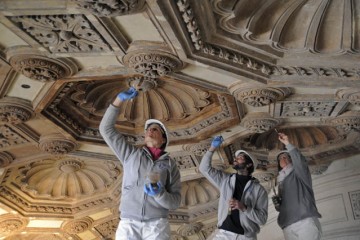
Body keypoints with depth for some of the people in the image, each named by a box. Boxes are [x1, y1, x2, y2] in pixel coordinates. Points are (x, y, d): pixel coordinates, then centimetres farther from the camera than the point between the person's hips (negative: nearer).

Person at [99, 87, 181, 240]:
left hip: (157, 225, 0)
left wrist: (159, 193, -14)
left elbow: (175, 201, 6)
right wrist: (119, 100, 8)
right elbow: (106, 129, 12)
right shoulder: (131, 154, 14)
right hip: (128, 224, 1)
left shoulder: (170, 165, 11)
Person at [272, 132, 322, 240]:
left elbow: (300, 160, -10)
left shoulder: (298, 174, 13)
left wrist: (287, 144, -15)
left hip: (305, 223, -5)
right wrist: (277, 203, 7)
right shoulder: (281, 182, 28)